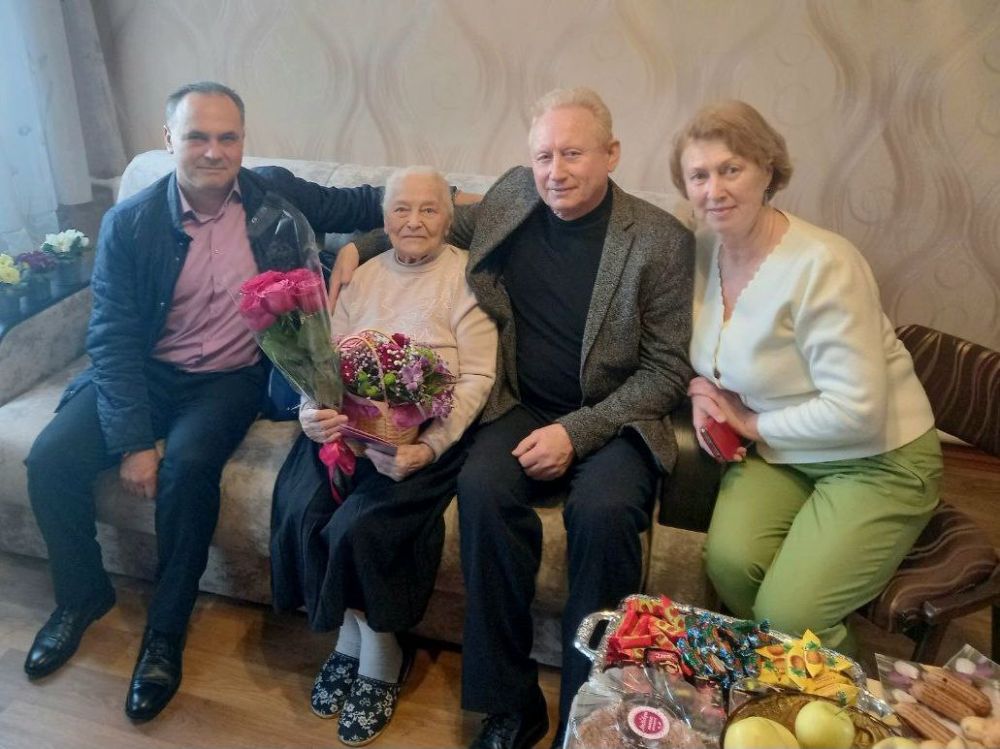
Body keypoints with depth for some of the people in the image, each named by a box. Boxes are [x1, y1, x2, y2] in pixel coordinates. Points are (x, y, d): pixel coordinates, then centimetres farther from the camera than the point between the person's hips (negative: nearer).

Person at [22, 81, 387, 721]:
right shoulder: (129, 224, -7)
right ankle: (84, 595, 13)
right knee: (51, 459, -17)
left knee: (188, 463, -30)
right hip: (145, 372, 2)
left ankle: (166, 632, -8)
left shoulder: (274, 194, -4)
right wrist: (133, 442, -18)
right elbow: (113, 339, -9)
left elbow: (358, 205, 7)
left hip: (231, 376, -1)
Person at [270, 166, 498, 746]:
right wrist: (312, 410, -14)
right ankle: (350, 636, 7)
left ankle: (381, 659, 5)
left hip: (425, 432, -4)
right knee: (301, 511, -18)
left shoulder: (466, 275, -1)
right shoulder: (363, 275, 15)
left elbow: (478, 378, -9)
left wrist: (429, 448, -22)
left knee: (360, 525, -23)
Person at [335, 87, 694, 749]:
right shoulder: (514, 196, 4)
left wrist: (578, 431, -17)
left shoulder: (663, 241, -8)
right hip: (523, 408, 3)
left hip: (613, 420, -2)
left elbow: (668, 368, -7)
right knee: (483, 489, -27)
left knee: (603, 510, -32)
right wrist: (360, 246, 12)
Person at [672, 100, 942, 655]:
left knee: (788, 616, -18)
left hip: (875, 462, -5)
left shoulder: (821, 265, -24)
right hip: (778, 452, 5)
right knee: (728, 563, -21)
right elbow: (708, 355, 16)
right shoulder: (702, 249, -2)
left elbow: (857, 410, -25)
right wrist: (701, 390, -6)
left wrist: (753, 424, -13)